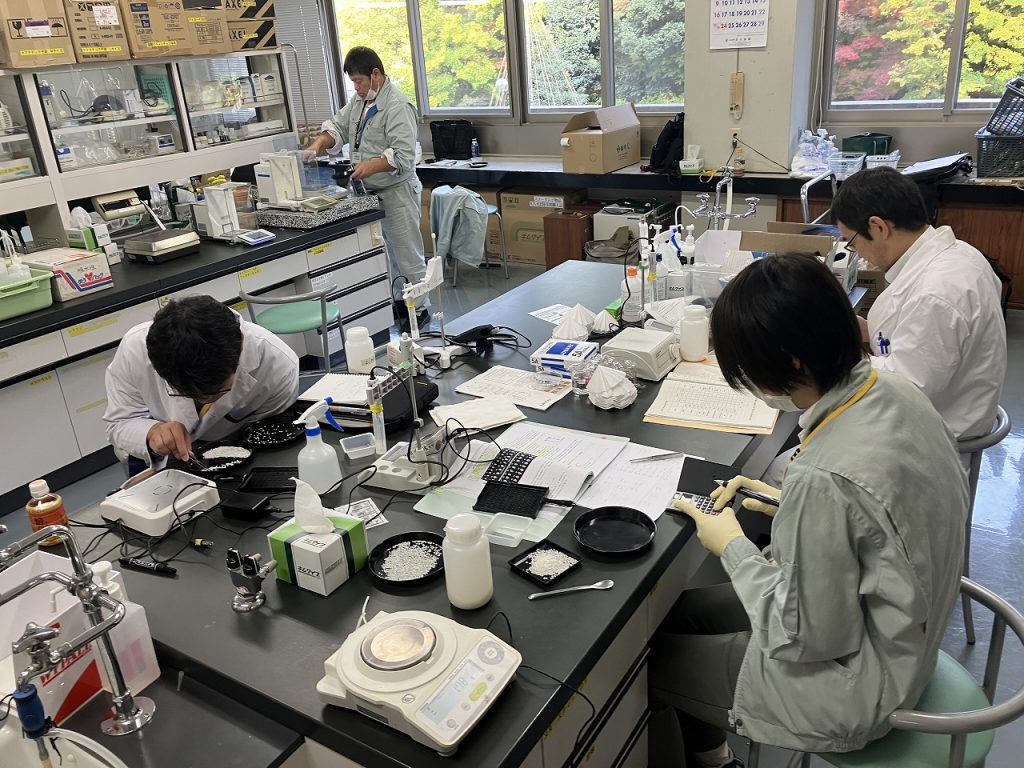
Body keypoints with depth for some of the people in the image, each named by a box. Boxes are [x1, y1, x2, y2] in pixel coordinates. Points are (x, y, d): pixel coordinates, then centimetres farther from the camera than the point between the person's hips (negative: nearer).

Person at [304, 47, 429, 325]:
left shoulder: (397, 107, -16)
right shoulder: (360, 101, 11)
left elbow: (404, 155, -23)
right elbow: (338, 127, 14)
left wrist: (372, 166, -34)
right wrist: (317, 145, -5)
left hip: (396, 191, -8)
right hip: (370, 191, 9)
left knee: (407, 254, -1)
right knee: (384, 253, 16)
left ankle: (419, 308, 10)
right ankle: (395, 302, 28)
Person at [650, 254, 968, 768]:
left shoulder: (824, 479, -38)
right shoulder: (892, 389, -11)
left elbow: (801, 639, -24)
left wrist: (732, 546, -13)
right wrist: (788, 504, 1)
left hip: (857, 689, -8)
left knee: (656, 652, 7)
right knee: (685, 608, 19)